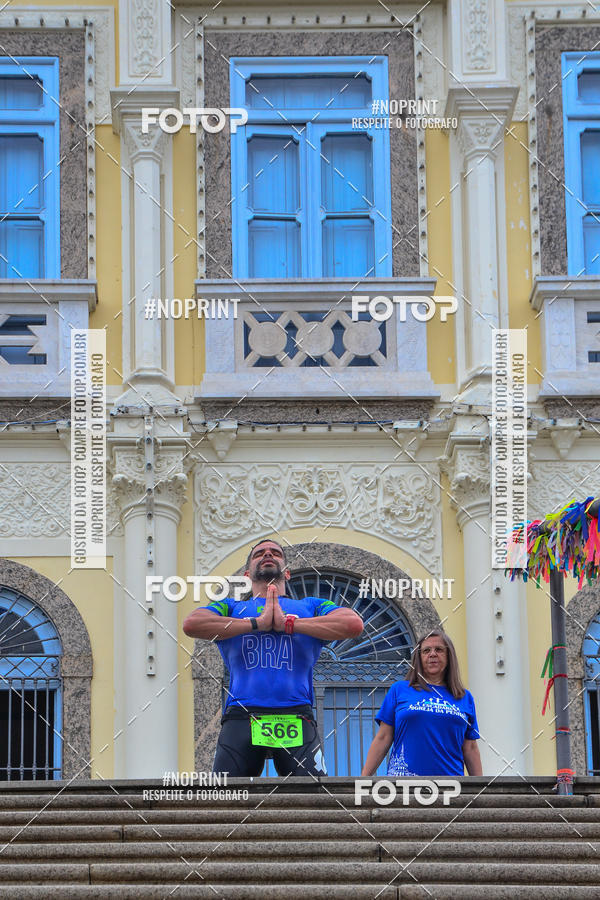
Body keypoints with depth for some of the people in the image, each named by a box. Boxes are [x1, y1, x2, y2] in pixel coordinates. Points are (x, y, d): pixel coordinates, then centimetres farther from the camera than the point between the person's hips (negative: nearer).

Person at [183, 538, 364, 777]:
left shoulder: (310, 606, 23)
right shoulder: (231, 608, 23)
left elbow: (353, 624, 2)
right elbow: (191, 624, 1)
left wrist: (288, 623, 0)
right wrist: (257, 623, 0)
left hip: (296, 718, 0)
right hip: (241, 718, 0)